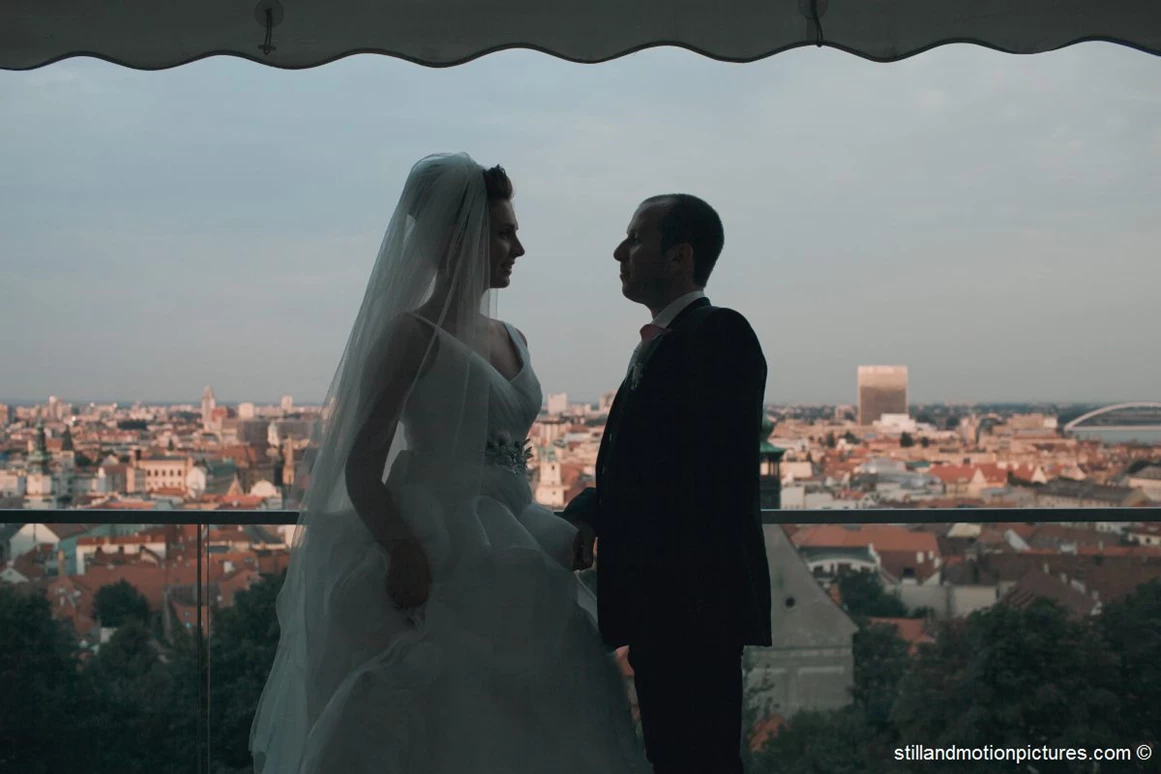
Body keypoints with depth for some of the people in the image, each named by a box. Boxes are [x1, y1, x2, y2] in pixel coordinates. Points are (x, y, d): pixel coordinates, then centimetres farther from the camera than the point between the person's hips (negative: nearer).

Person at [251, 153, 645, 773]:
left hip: (509, 576, 7)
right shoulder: (413, 333, -7)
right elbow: (361, 466, -13)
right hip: (435, 567, -7)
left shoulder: (512, 341, 15)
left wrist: (549, 543, 13)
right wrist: (405, 552, -27)